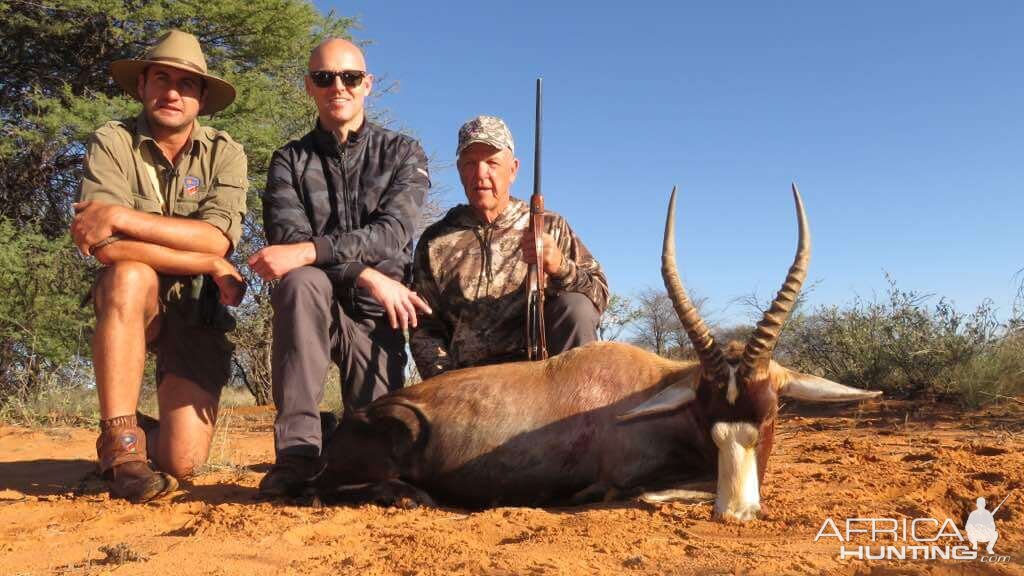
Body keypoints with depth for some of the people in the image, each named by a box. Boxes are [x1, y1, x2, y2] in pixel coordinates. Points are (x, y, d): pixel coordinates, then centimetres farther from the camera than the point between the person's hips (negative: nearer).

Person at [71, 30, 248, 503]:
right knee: (130, 275, -38)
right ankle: (120, 444, -28)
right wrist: (210, 265, -20)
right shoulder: (111, 142, -6)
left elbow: (217, 238, -20)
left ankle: (145, 438, 25)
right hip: (129, 303, 0)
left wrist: (121, 217, -25)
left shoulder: (224, 153, -2)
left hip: (198, 310, 1)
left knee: (183, 460, -15)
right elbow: (106, 246, -22)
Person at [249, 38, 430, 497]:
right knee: (300, 282, -36)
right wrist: (368, 275, -25)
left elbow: (392, 233, -13)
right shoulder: (290, 161, 5)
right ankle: (298, 448, -31)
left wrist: (309, 251, -28)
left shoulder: (402, 153, 4)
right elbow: (286, 239, -12)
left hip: (376, 315, 0)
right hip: (313, 305, 0)